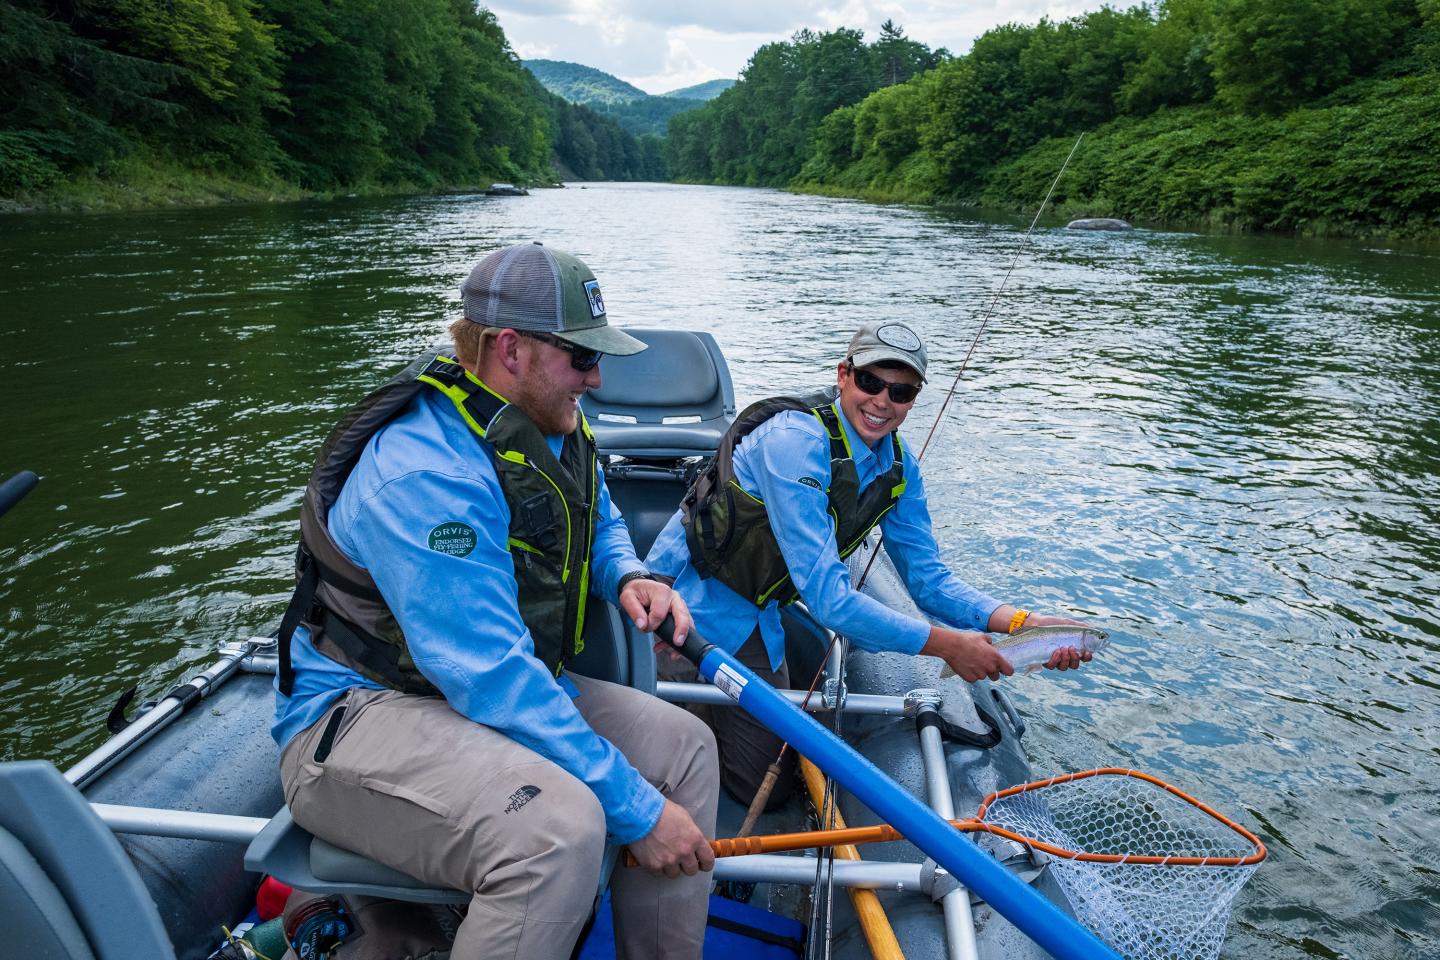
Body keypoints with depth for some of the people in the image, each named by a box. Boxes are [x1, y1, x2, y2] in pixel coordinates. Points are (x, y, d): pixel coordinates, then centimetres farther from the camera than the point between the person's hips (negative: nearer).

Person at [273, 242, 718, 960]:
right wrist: (635, 811, -27)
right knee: (559, 825, -34)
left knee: (683, 746, -3)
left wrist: (627, 578, -2)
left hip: (512, 684, 9)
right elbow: (492, 677, -31)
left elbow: (601, 524, 23)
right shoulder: (425, 473, -27)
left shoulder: (551, 430, 3)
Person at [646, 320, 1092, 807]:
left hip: (755, 611, 7)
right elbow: (827, 597, -33)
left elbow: (927, 577, -3)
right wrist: (946, 645, -28)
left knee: (771, 787, 11)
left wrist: (1019, 620, -19)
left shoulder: (898, 465, -5)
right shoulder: (795, 441, -31)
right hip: (695, 596, -7)